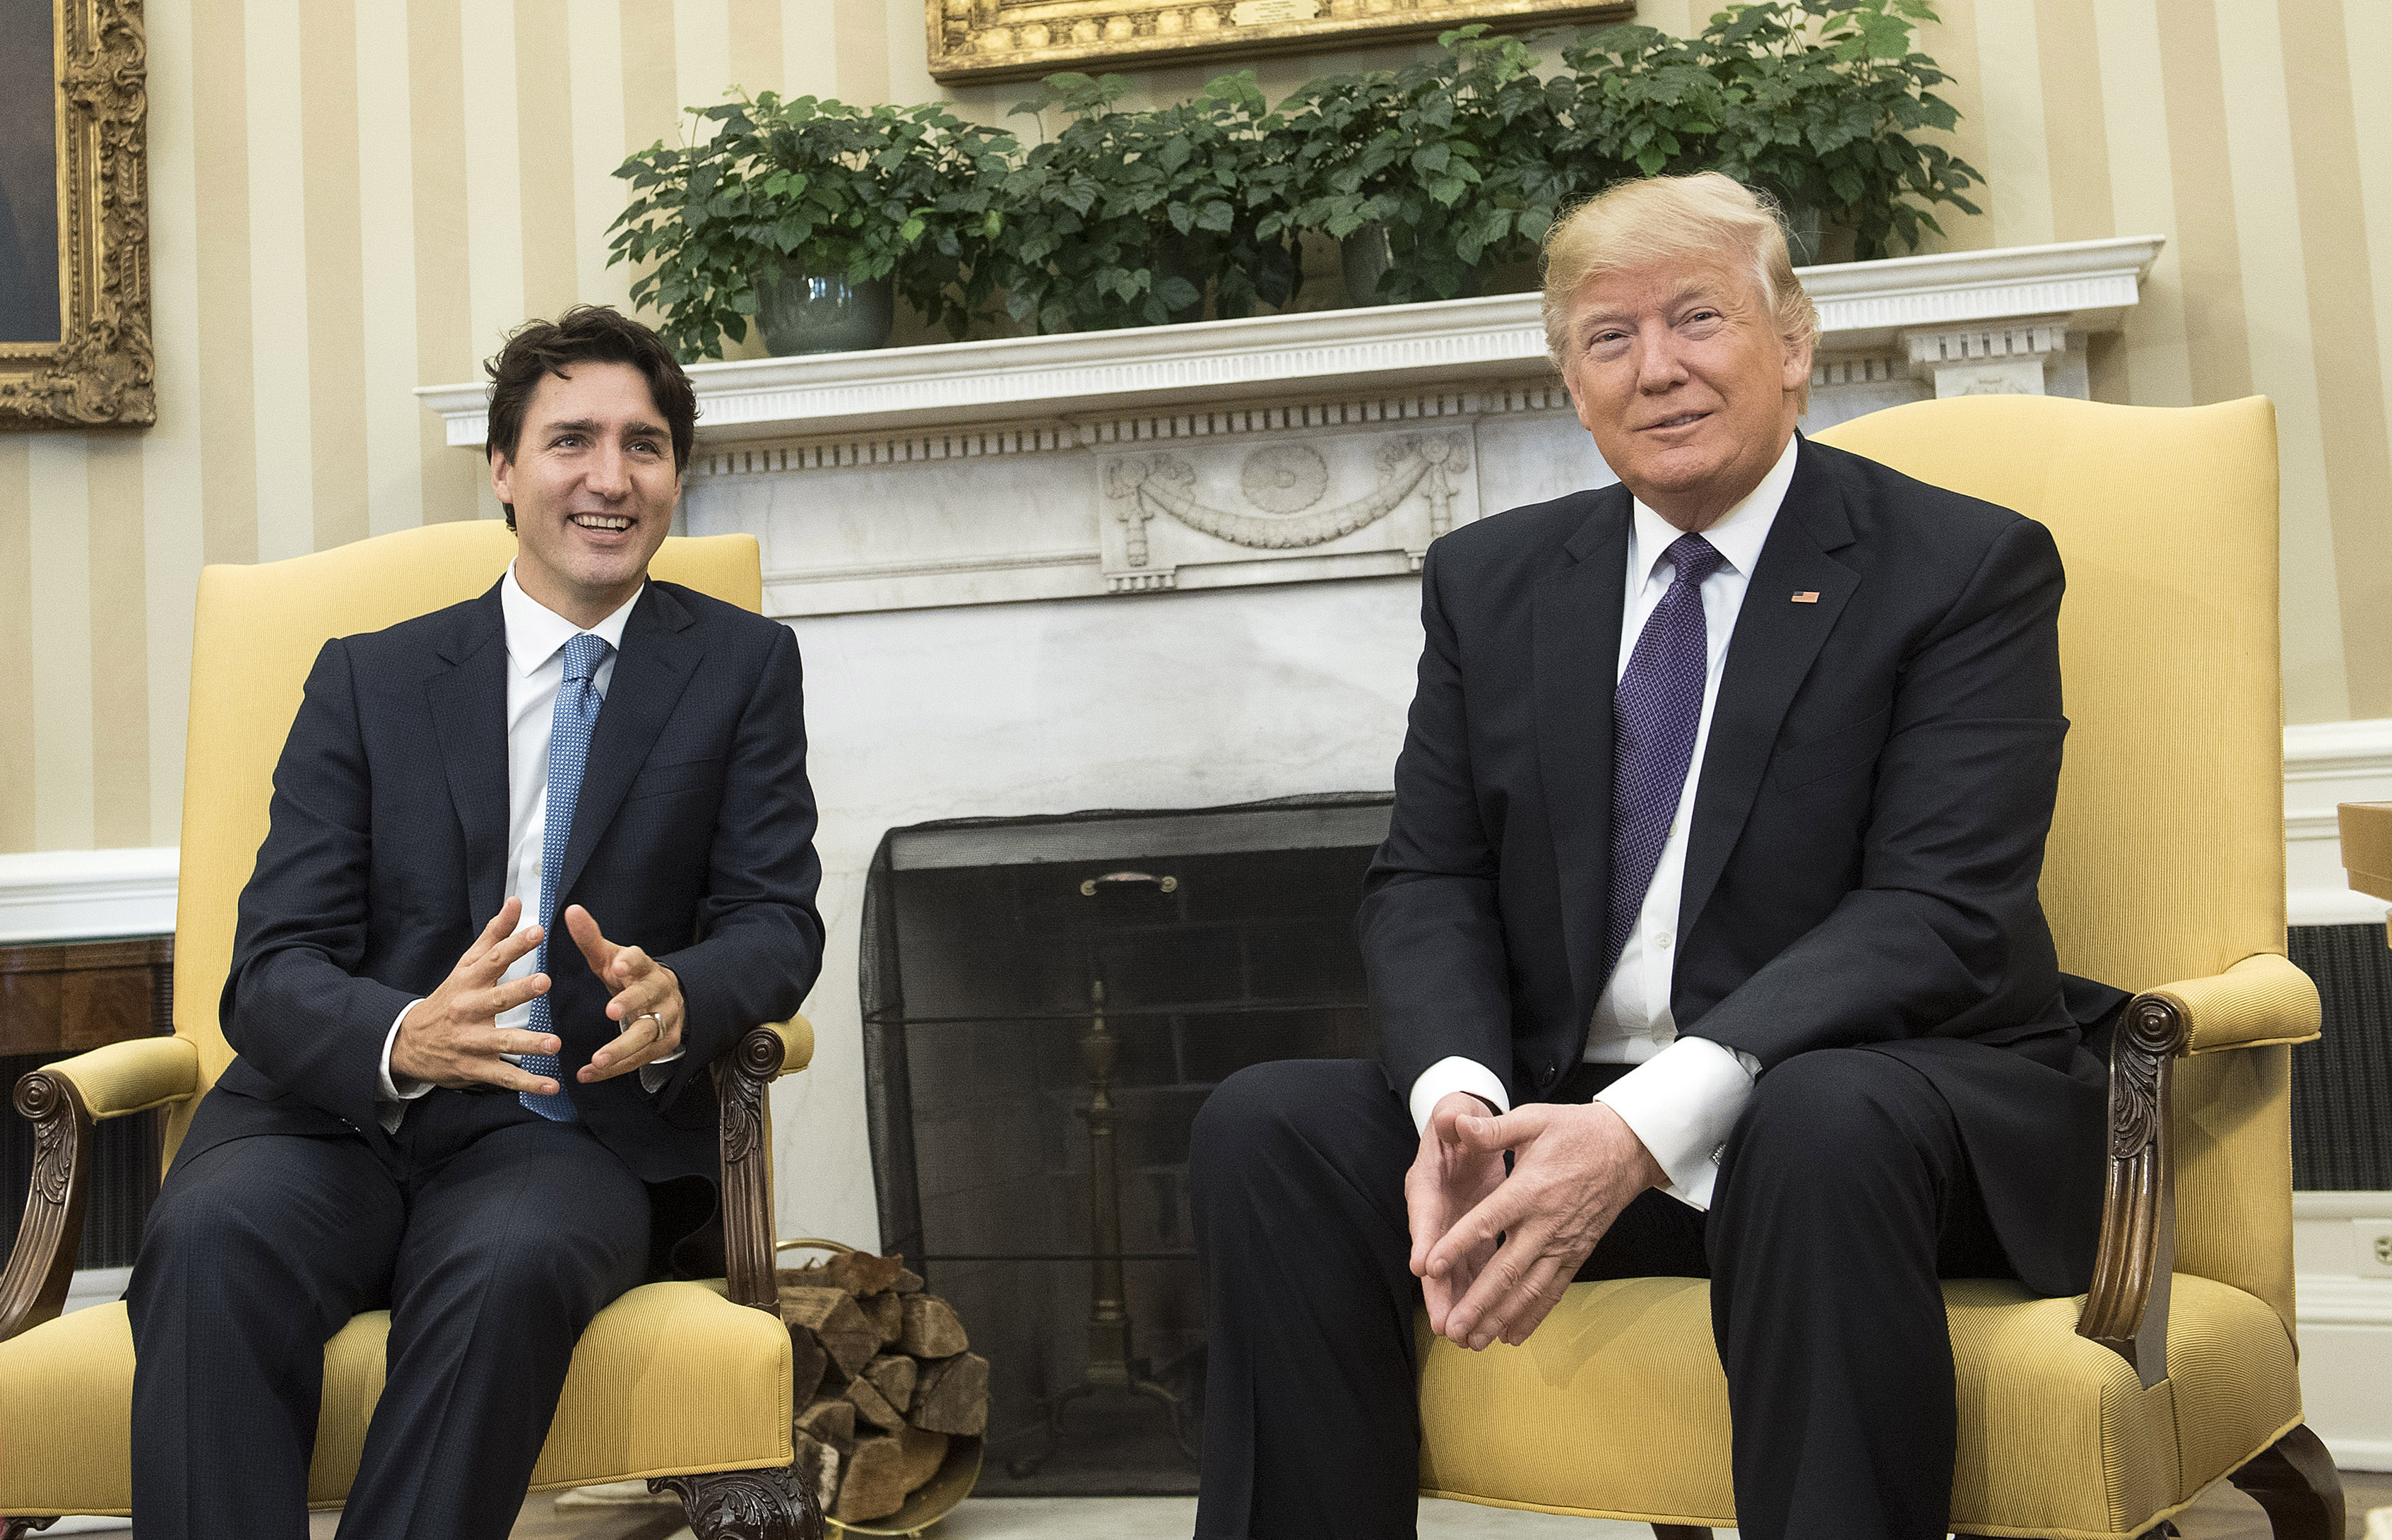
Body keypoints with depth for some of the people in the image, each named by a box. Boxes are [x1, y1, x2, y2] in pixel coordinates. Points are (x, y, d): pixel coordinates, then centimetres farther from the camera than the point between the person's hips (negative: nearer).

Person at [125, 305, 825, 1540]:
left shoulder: (745, 667, 11)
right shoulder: (368, 679, 11)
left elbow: (776, 923, 4)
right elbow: (272, 972, 2)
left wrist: (677, 998, -22)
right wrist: (403, 1038, -23)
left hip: (580, 1128, -1)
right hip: (339, 1115, 1)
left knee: (513, 1261, -35)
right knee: (211, 1237, -32)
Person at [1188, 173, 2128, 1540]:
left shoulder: (1968, 567, -3)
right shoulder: (1493, 581, 11)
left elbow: (1937, 910, -14)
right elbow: (1428, 884, 7)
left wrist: (1649, 1125, -27)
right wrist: (1458, 1096, -16)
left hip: (1876, 1098, -3)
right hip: (1557, 1118, 4)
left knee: (1823, 1121, -36)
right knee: (1266, 1126, -17)